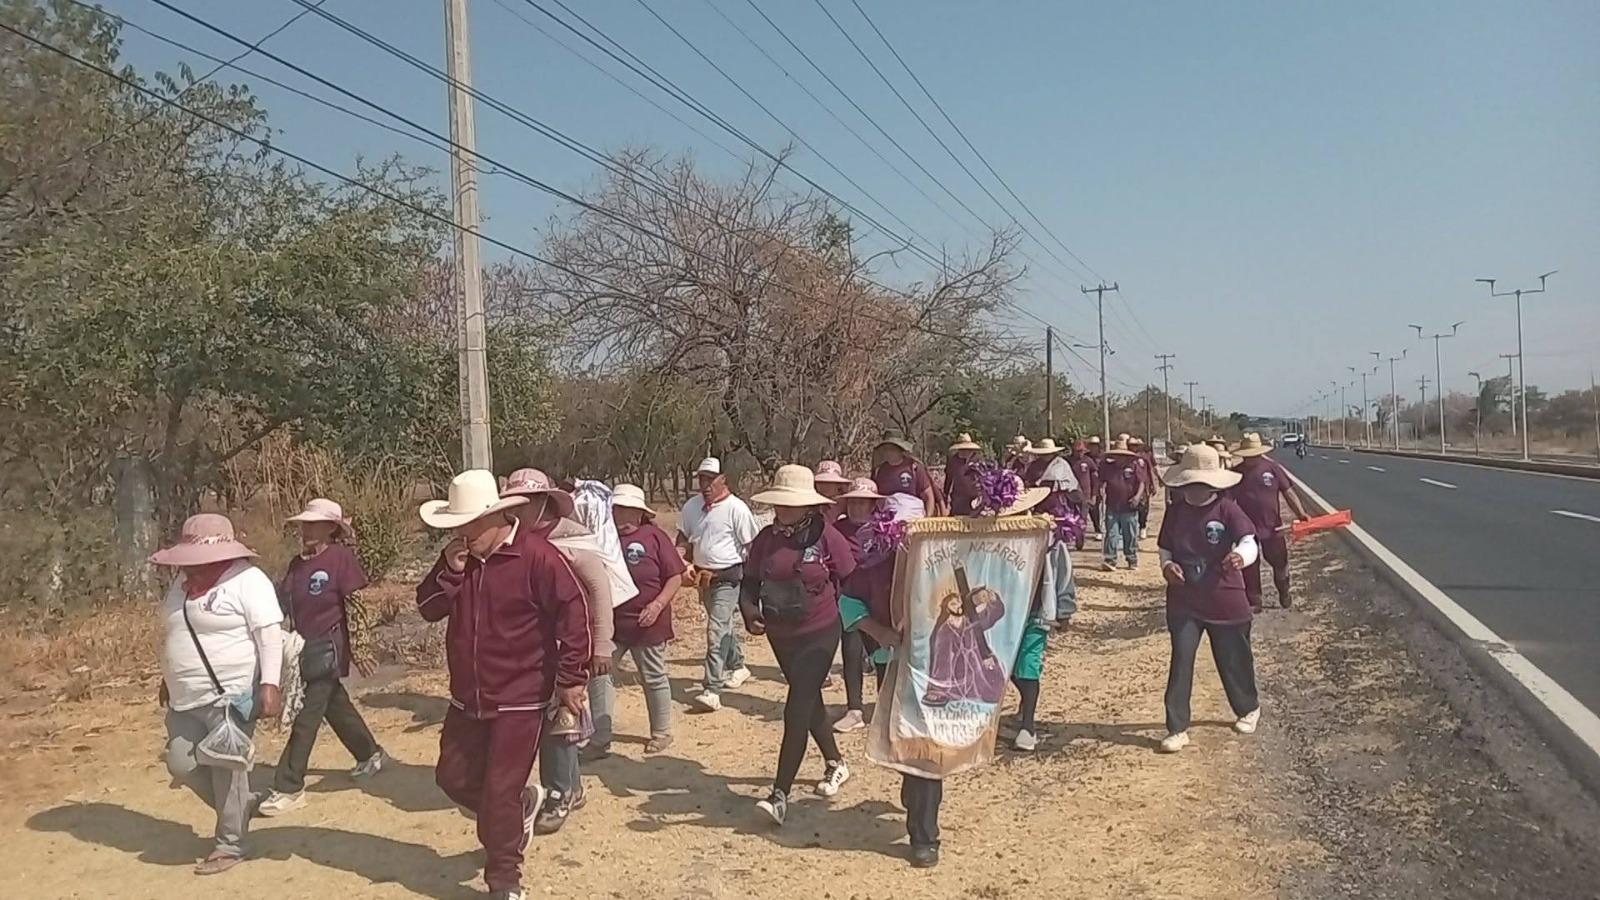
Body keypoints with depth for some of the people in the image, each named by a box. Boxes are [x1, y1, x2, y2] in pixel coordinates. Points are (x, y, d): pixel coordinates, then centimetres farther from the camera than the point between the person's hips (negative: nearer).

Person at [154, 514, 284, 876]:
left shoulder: (246, 580, -15)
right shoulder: (183, 582, 11)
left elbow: (270, 635, -19)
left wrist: (269, 684, -25)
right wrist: (168, 679, 26)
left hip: (230, 696, -8)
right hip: (186, 699, 8)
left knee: (226, 771, -1)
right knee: (181, 764, 10)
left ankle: (230, 844, 15)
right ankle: (238, 810, 30)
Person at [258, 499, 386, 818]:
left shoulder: (341, 558, -14)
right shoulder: (297, 564, 7)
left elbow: (355, 607, -14)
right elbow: (282, 603, 12)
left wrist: (359, 649, -16)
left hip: (327, 650, -7)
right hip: (304, 648, 8)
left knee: (305, 717, -4)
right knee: (335, 707, 19)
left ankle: (289, 788, 4)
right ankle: (371, 754, 38)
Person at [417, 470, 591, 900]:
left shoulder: (536, 555, -18)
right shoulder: (457, 557, 3)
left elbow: (574, 614, -17)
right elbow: (428, 608, 3)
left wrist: (572, 679, -16)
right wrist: (449, 571, -16)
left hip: (521, 700, -7)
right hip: (467, 698, 7)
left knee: (500, 792, -2)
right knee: (453, 777, 15)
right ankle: (520, 808, 41)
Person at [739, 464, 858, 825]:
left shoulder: (826, 536, -13)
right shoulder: (766, 538, -1)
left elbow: (852, 581, -7)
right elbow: (750, 582, 1)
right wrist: (749, 610, -17)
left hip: (820, 633, -5)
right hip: (780, 635, 6)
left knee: (797, 710, -10)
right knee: (809, 701, 21)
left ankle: (780, 795, -4)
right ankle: (835, 763, 44)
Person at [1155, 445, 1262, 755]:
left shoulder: (1227, 509, -13)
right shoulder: (1176, 511, -2)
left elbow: (1250, 543, -23)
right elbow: (1166, 548, 8)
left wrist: (1241, 555, -46)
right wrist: (1167, 565, -14)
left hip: (1225, 601, -2)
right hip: (1184, 602, 2)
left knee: (1233, 660, 15)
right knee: (1181, 662, -4)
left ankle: (1248, 709, 42)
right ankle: (1177, 728, 4)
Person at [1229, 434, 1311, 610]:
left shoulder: (1272, 467, -5)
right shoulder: (1236, 473, -3)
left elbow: (1288, 492, -3)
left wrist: (1301, 513, -12)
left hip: (1272, 526, 0)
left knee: (1280, 562, 13)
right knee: (1249, 567, 6)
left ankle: (1284, 595, 35)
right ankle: (1254, 602, 18)